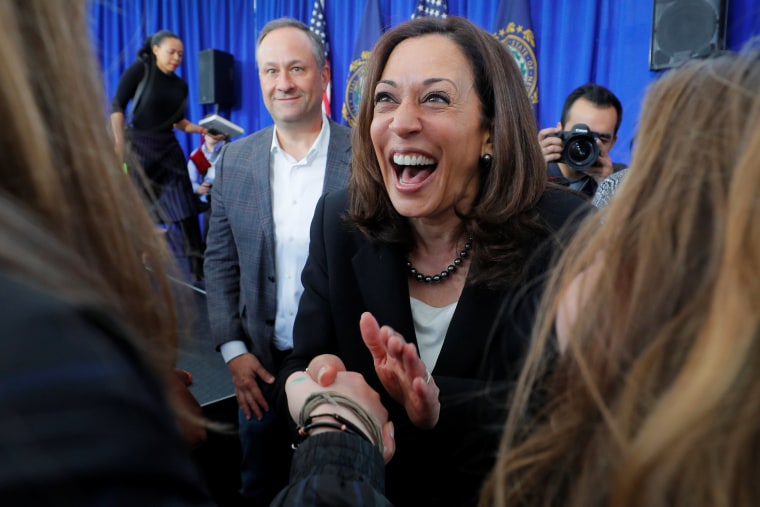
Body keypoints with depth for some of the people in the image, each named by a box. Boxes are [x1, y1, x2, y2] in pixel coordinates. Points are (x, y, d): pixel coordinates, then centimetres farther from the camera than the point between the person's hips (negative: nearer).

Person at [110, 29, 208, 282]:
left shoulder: (180, 85, 9)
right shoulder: (140, 69, -6)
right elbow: (117, 106, -10)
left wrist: (203, 129, 2)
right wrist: (119, 145, -17)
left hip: (168, 148, 5)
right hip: (138, 145, -5)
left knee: (184, 207, -1)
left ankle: (197, 265, 3)